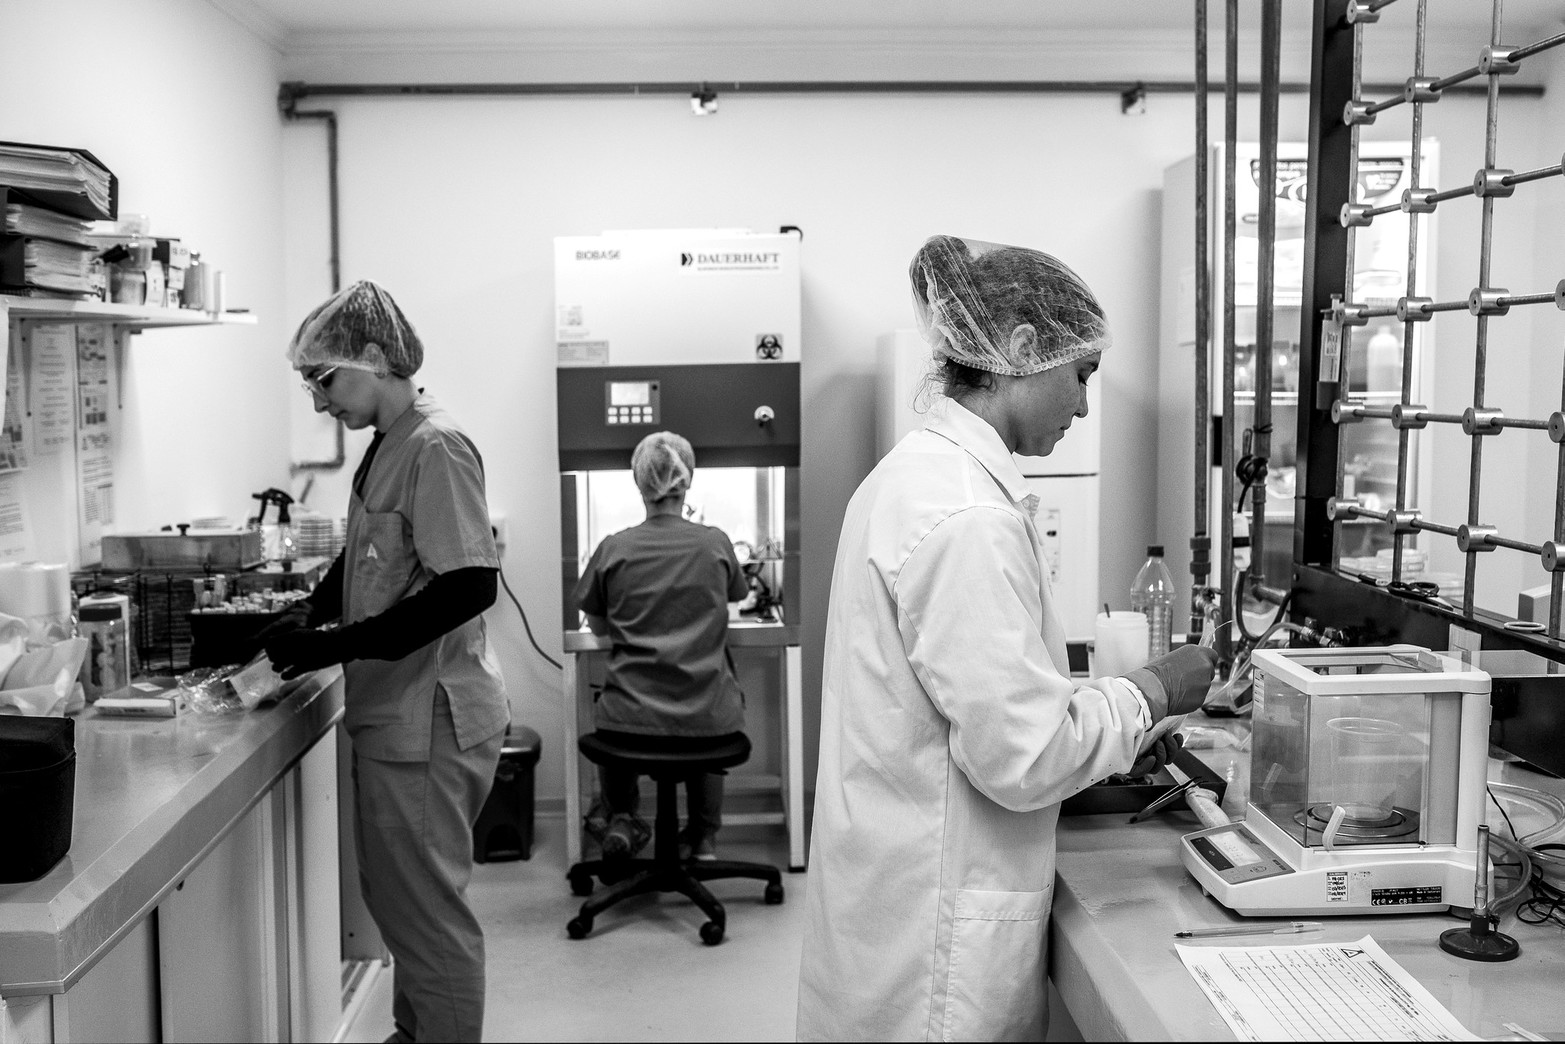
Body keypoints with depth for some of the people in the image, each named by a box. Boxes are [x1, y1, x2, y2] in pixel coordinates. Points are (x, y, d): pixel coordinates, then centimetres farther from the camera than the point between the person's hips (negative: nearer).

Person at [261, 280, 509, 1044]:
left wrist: (335, 645, -23)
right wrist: (313, 609, 7)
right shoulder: (387, 445, 9)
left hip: (428, 721, -9)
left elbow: (468, 585, -25)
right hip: (393, 715, 9)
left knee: (427, 912, 3)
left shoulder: (436, 448, -18)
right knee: (395, 898, 22)